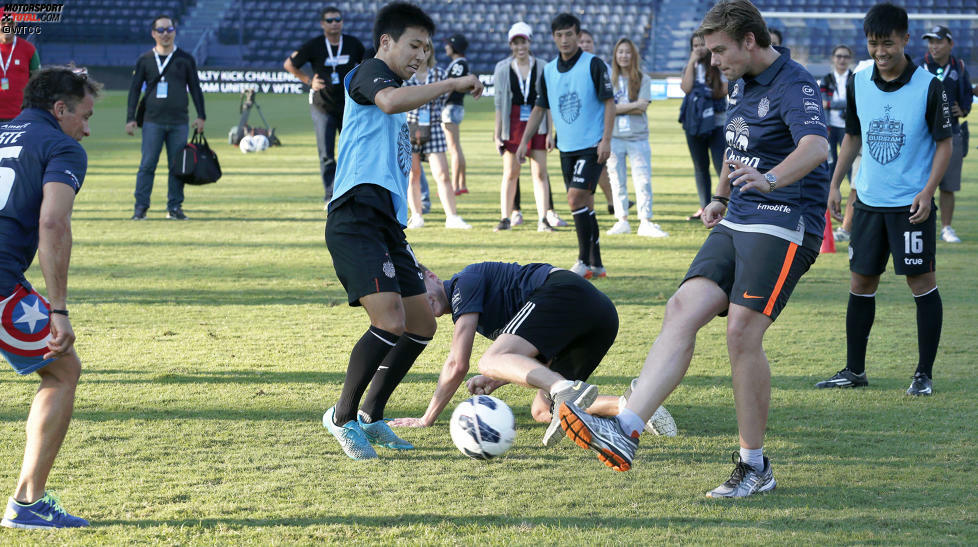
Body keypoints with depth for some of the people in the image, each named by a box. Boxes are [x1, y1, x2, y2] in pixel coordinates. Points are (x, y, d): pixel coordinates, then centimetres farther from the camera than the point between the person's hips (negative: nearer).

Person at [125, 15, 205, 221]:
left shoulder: (185, 59, 10)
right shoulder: (145, 60, 8)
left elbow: (195, 88, 12)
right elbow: (134, 89, 9)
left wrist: (201, 116, 5)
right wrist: (130, 119, 2)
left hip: (179, 122, 1)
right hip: (153, 121, -1)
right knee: (147, 165, -6)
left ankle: (174, 207, 8)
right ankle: (140, 207, -3)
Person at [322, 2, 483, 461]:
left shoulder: (389, 84, 28)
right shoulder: (370, 72, 0)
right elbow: (391, 100, -27)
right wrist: (453, 84, -20)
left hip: (386, 224, 10)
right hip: (356, 220, -10)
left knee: (422, 325, 9)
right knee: (390, 321, -21)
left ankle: (371, 415, 20)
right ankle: (342, 417, -6)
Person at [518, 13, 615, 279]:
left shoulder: (593, 65, -7)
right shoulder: (549, 71, 9)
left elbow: (609, 102, -8)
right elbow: (539, 108, 17)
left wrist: (606, 139, -15)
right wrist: (524, 142, 12)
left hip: (592, 147, -6)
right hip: (566, 148, 6)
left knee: (577, 199, -16)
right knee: (584, 205, 9)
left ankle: (584, 262, -7)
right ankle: (596, 265, 15)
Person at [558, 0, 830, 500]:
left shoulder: (794, 85, -14)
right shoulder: (741, 84, 15)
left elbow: (816, 146, -35)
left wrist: (769, 179, -52)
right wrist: (721, 198, 22)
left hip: (785, 224, -8)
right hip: (737, 224, 8)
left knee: (742, 332, -16)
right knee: (684, 309, -9)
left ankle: (754, 465, -2)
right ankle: (625, 431, -20)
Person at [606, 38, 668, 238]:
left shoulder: (643, 80, 4)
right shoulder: (610, 79, 6)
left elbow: (642, 107, -7)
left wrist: (619, 107, -9)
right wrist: (633, 106, -9)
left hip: (638, 137, -1)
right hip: (614, 137, 1)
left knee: (643, 180, -6)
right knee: (617, 182, 5)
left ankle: (646, 223, -5)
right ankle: (622, 221, 13)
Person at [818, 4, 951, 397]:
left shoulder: (929, 87, -10)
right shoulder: (858, 84, 3)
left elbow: (944, 143, -6)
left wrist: (928, 191, -16)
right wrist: (835, 183, 10)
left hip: (911, 204, -4)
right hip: (868, 201, 5)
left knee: (921, 281, -2)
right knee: (861, 282, 8)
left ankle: (924, 374, 7)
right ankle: (854, 370, 18)